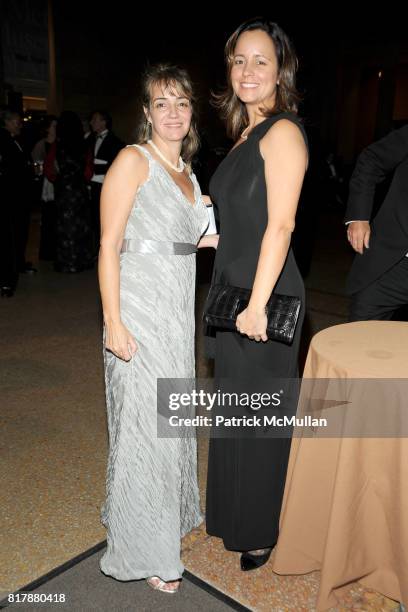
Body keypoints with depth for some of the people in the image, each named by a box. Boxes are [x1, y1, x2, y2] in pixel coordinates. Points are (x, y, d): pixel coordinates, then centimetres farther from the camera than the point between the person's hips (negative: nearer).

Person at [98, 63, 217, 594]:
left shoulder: (187, 174, 15)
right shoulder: (133, 160, -8)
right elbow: (109, 245, -13)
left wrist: (214, 238, 5)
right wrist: (113, 322, -18)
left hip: (179, 311, 7)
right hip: (140, 311, -7)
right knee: (143, 423, 1)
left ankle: (173, 511, 40)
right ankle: (145, 549, 20)